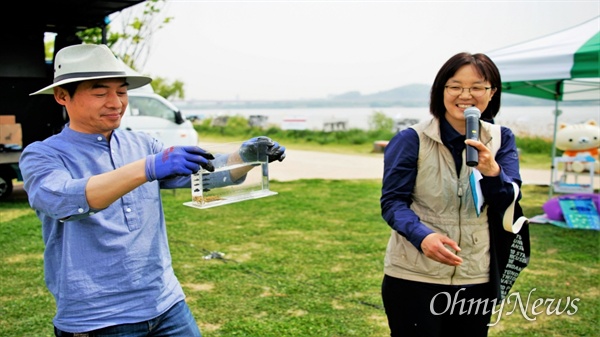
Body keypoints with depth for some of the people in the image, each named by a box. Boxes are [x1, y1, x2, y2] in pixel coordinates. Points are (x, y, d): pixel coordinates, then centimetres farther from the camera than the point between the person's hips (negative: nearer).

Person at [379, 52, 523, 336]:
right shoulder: (411, 140, -9)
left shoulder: (501, 140, 2)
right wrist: (422, 236, -31)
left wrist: (492, 171, -26)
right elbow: (392, 201, -12)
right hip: (413, 277, -3)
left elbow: (508, 205, -5)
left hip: (477, 278, 4)